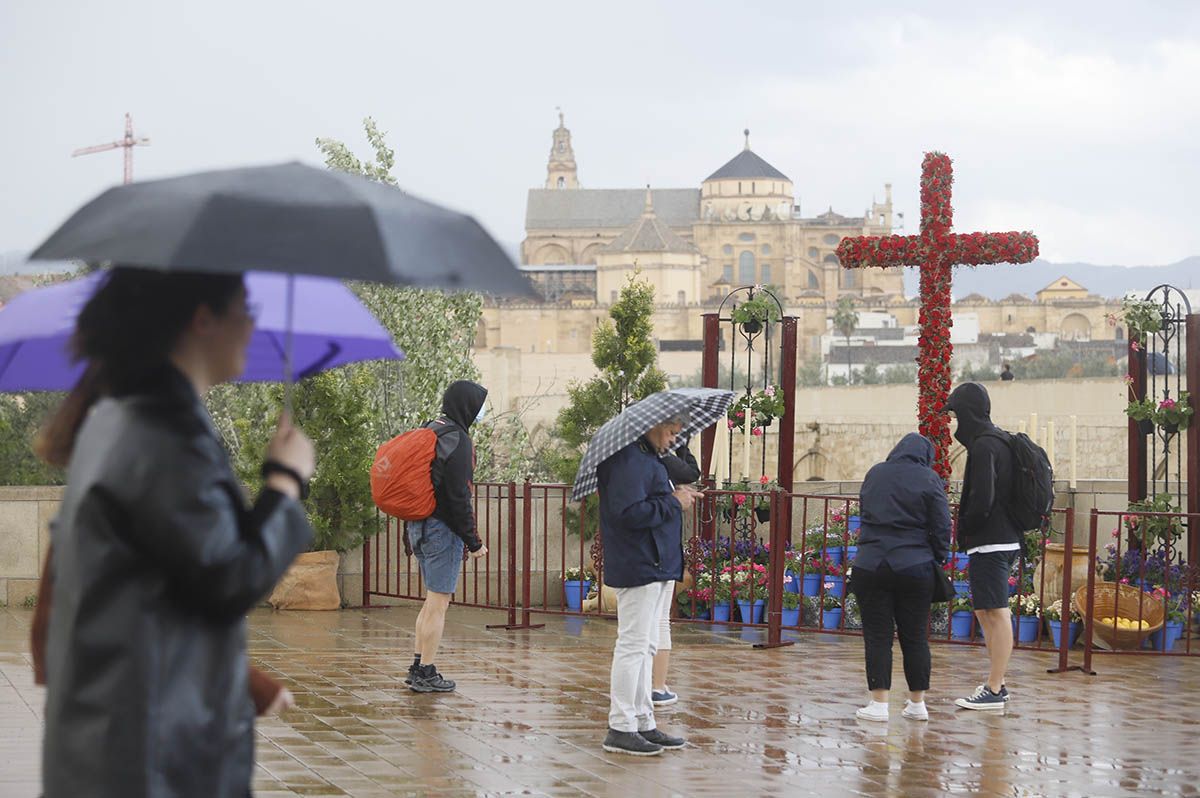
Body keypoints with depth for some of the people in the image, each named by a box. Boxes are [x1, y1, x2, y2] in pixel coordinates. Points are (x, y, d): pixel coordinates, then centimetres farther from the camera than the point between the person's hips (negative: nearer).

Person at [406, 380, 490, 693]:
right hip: (442, 527, -9)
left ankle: (418, 667, 19)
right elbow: (458, 496, -18)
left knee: (433, 600, 17)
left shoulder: (431, 429, 14)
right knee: (438, 602, -4)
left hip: (419, 525, 9)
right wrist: (473, 541, -12)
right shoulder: (458, 440, -15)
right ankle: (426, 674, -1)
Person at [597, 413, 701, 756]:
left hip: (657, 567, 11)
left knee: (646, 648, 15)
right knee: (633, 645, -8)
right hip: (638, 569, -11)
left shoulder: (649, 458, 18)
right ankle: (621, 729, -4)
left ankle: (643, 723, 21)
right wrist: (673, 502, -18)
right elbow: (629, 513, -26)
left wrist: (679, 495, 8)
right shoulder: (629, 460, -17)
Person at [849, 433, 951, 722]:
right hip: (915, 568, -1)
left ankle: (879, 703, -2)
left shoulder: (874, 474, 9)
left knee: (877, 636, 2)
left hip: (871, 567, 1)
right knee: (915, 636, 8)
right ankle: (917, 704, 13)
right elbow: (942, 528, -3)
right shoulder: (929, 479, -2)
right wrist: (938, 560, 8)